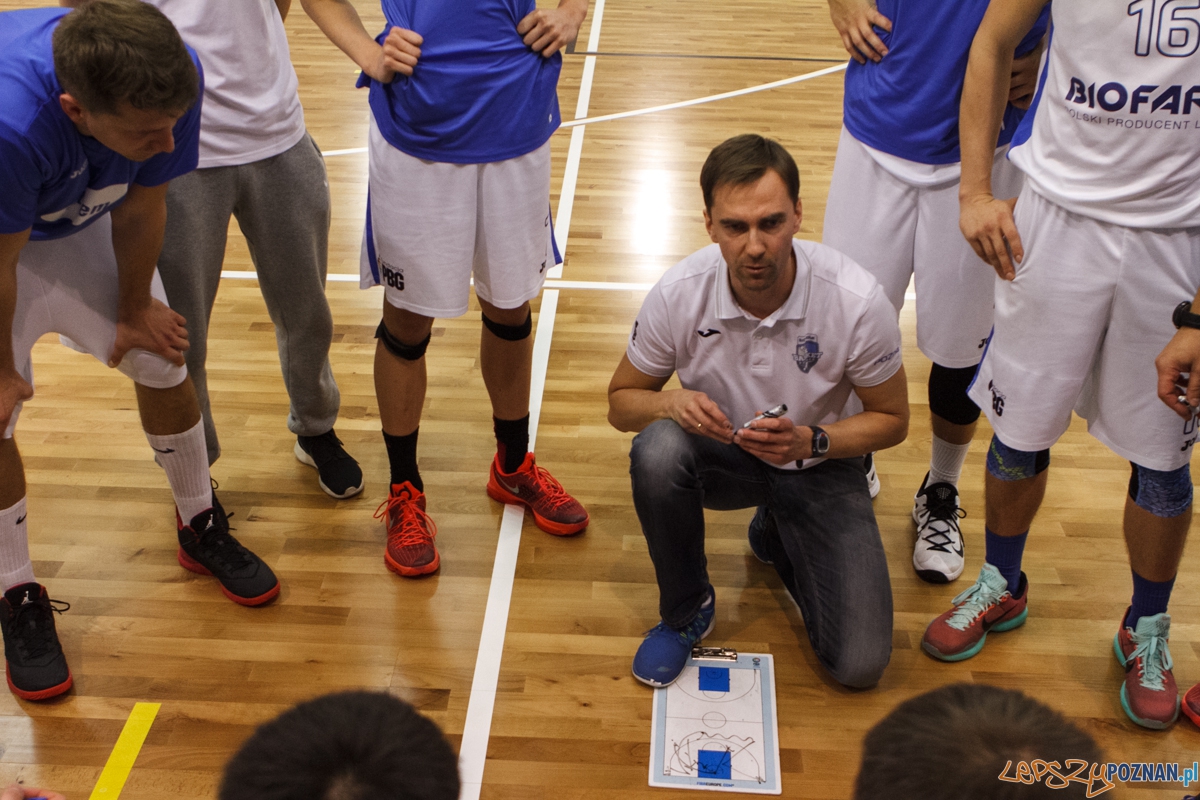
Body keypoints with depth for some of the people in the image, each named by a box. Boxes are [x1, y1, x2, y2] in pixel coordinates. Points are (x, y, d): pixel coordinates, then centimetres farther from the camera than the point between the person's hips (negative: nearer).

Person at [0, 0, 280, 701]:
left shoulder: (171, 77, -33)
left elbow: (139, 207, -14)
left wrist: (134, 310, 0)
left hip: (85, 222, 4)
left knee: (163, 366, 7)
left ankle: (201, 527, 30)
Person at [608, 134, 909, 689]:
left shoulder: (858, 300, -26)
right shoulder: (678, 294, -22)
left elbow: (891, 419, -9)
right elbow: (621, 402, -6)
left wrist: (812, 441, -28)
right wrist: (671, 402, -30)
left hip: (820, 464, 0)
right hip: (721, 451, 1)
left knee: (860, 663, -12)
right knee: (657, 450, -37)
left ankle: (777, 538, 20)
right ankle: (685, 611, -7)